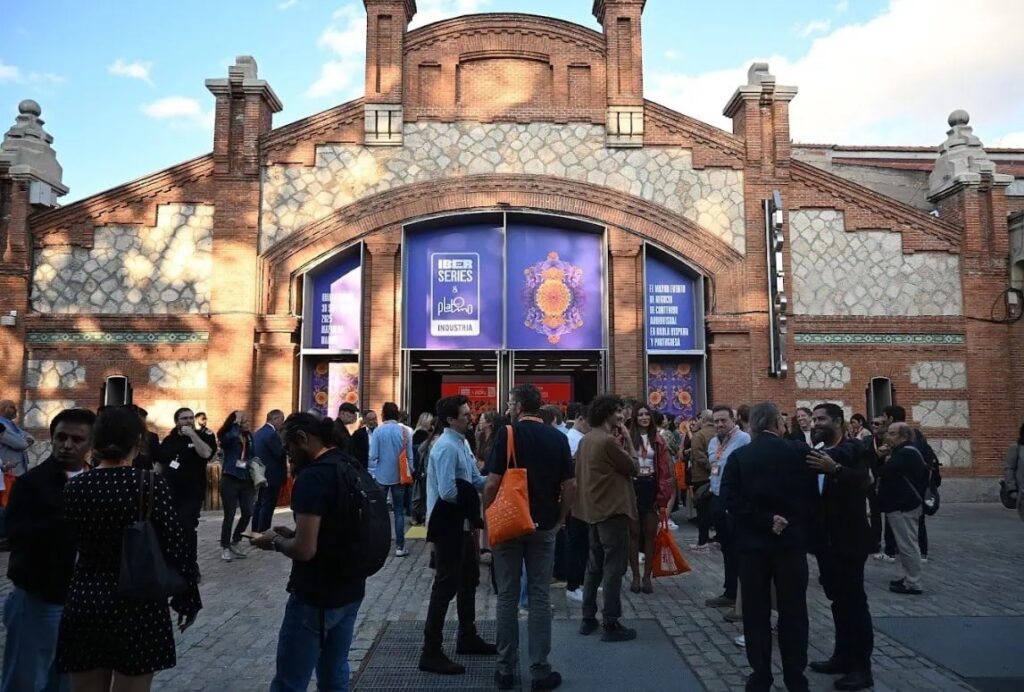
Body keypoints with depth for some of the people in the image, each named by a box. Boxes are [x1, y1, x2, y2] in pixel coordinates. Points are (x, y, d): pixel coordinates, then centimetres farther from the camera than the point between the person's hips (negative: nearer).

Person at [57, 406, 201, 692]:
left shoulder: (74, 487, -4)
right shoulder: (151, 485, -13)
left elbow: (78, 541, 10)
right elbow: (176, 548, -11)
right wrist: (188, 599, 2)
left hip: (85, 603, 3)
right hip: (138, 605, -3)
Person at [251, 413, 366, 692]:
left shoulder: (312, 476, -20)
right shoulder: (353, 466, 6)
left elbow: (304, 550, -24)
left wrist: (275, 541, -5)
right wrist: (293, 534, 12)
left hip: (316, 598, -8)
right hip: (350, 591, 9)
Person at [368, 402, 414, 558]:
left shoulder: (378, 431, -9)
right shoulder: (405, 431, -5)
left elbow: (373, 455, -10)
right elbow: (410, 455, -3)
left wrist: (372, 474, 0)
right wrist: (409, 473, 8)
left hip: (381, 476, -1)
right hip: (399, 476, 1)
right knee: (399, 511, 6)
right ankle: (399, 546, 5)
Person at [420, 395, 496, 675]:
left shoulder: (461, 444, 8)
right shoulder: (447, 447, -22)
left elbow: (477, 481, 9)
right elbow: (448, 492, -28)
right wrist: (471, 494, -11)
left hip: (461, 523, 10)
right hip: (447, 525, -10)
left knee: (469, 579, 21)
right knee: (446, 584, -2)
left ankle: (467, 638, 38)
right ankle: (431, 653, 9)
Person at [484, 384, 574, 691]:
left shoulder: (507, 433, -10)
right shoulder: (557, 437, 0)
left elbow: (492, 484, -13)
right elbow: (570, 485, -1)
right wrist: (559, 518, 10)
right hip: (544, 526, 2)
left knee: (507, 597, 8)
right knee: (540, 597, 8)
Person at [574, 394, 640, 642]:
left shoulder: (586, 440, 11)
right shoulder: (608, 440, -18)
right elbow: (634, 468, -11)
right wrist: (628, 440, -3)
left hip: (595, 509, 10)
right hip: (613, 510, -9)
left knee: (595, 565, 15)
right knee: (614, 567, -3)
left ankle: (588, 619, 21)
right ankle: (611, 624, 2)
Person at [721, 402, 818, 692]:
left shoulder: (738, 456, -2)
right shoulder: (797, 453, -3)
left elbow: (730, 497, -13)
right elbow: (811, 497, -5)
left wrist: (764, 520, -11)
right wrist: (805, 534, 3)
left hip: (752, 542, 0)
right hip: (791, 540, 0)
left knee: (756, 612, 8)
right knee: (793, 611, 10)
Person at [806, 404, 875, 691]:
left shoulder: (853, 449, -11)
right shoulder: (816, 453, 12)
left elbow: (863, 483, -27)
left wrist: (835, 469, -38)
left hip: (848, 540, -7)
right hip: (826, 540, 8)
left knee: (854, 601, 0)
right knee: (838, 600, 16)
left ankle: (862, 668, 8)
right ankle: (843, 656, 27)